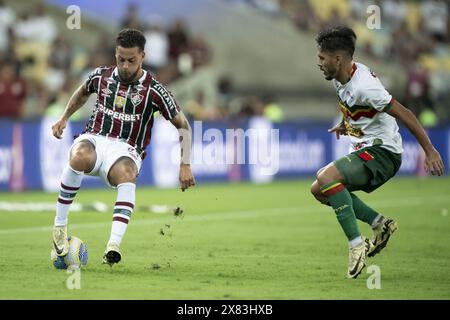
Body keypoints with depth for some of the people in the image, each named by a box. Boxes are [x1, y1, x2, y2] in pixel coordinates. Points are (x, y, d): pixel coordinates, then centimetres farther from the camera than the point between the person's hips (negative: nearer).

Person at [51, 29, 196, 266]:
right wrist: (64, 119, 22)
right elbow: (83, 92, 32)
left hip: (125, 150, -2)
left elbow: (182, 125, 2)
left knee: (126, 174, -40)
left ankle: (114, 245, -52)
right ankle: (59, 226, -24)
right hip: (93, 139, 2)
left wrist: (185, 165, -6)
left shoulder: (153, 90, -4)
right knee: (79, 157, -38)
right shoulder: (101, 76, 6)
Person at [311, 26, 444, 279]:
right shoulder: (339, 78, 4)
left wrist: (430, 151, -23)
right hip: (363, 151, 10)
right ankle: (380, 224, 9)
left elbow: (403, 114, -23)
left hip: (382, 152, -10)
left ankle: (357, 244, -24)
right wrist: (345, 123, 23)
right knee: (319, 189, 7)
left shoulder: (363, 85, -24)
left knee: (327, 178, -28)